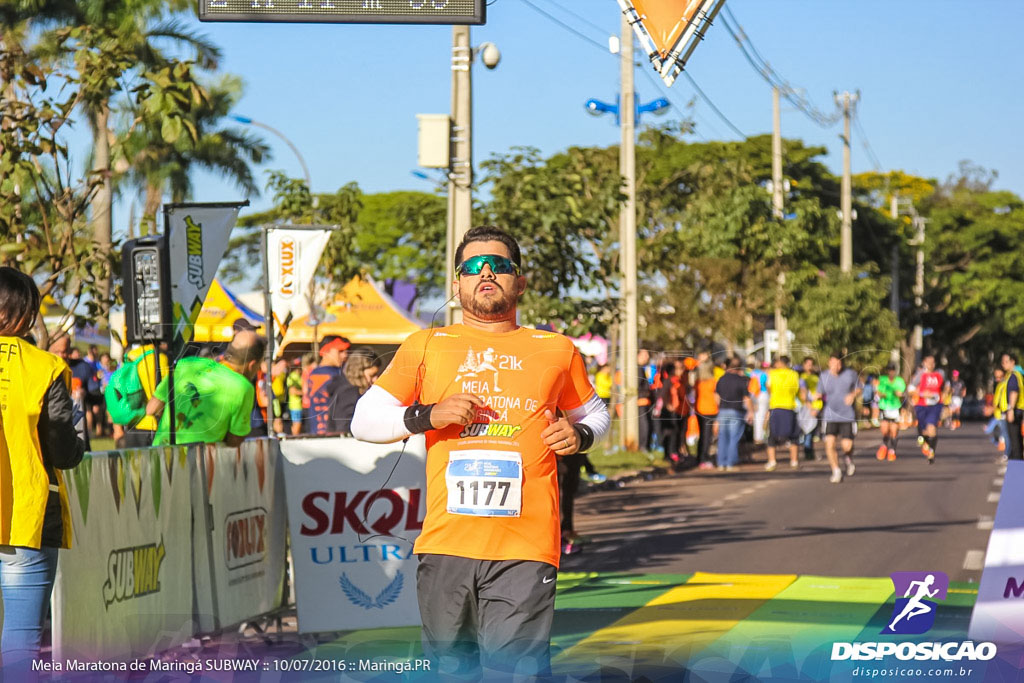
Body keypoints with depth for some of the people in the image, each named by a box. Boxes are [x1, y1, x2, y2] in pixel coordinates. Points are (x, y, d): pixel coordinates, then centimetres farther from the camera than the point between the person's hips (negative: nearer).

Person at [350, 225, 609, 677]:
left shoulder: (557, 350, 13)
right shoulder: (425, 347, 12)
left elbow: (594, 414, 28)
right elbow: (364, 420, 11)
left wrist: (580, 435, 4)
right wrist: (428, 415, -6)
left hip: (525, 550, -1)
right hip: (445, 542, 1)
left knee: (518, 670, -12)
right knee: (451, 670, 6)